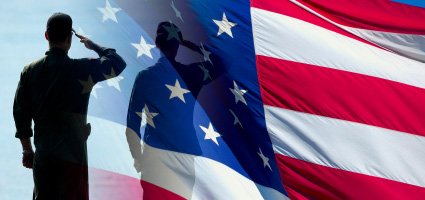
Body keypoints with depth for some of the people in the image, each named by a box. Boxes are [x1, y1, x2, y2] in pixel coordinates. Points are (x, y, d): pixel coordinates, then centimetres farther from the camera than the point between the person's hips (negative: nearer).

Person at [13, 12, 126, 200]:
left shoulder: (30, 70, 4)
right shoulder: (81, 69, -10)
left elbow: (20, 111, 7)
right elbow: (118, 63, 3)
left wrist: (27, 150, 16)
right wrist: (94, 46, 17)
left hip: (42, 155, 4)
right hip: (72, 156, -4)